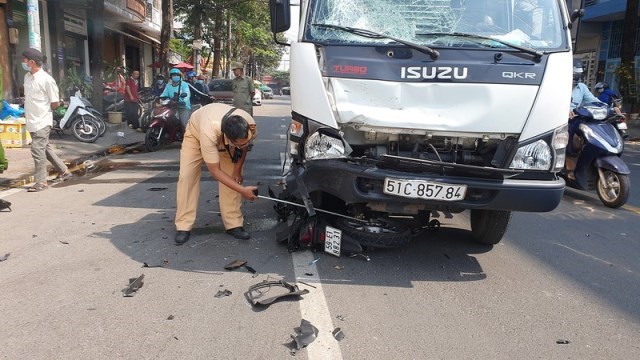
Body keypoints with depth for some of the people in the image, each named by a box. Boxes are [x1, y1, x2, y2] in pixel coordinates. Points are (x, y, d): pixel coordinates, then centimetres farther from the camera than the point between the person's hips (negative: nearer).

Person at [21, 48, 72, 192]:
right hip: (31, 121, 8)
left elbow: (55, 103, -11)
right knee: (45, 148, 16)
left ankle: (41, 182, 2)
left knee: (37, 150, -6)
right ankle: (64, 171, 29)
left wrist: (43, 112, -1)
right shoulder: (27, 77, 8)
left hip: (41, 122, -8)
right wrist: (28, 111, 9)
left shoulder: (46, 79, -15)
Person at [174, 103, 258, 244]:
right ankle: (183, 226, -4)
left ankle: (233, 224, -3)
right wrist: (242, 190, -38)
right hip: (196, 132, -3)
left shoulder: (251, 126, -37)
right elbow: (215, 171, -36)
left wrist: (237, 170, -13)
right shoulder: (209, 132, -48)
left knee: (233, 177, -12)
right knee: (186, 176, -13)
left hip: (225, 140, 3)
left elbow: (243, 147, -9)